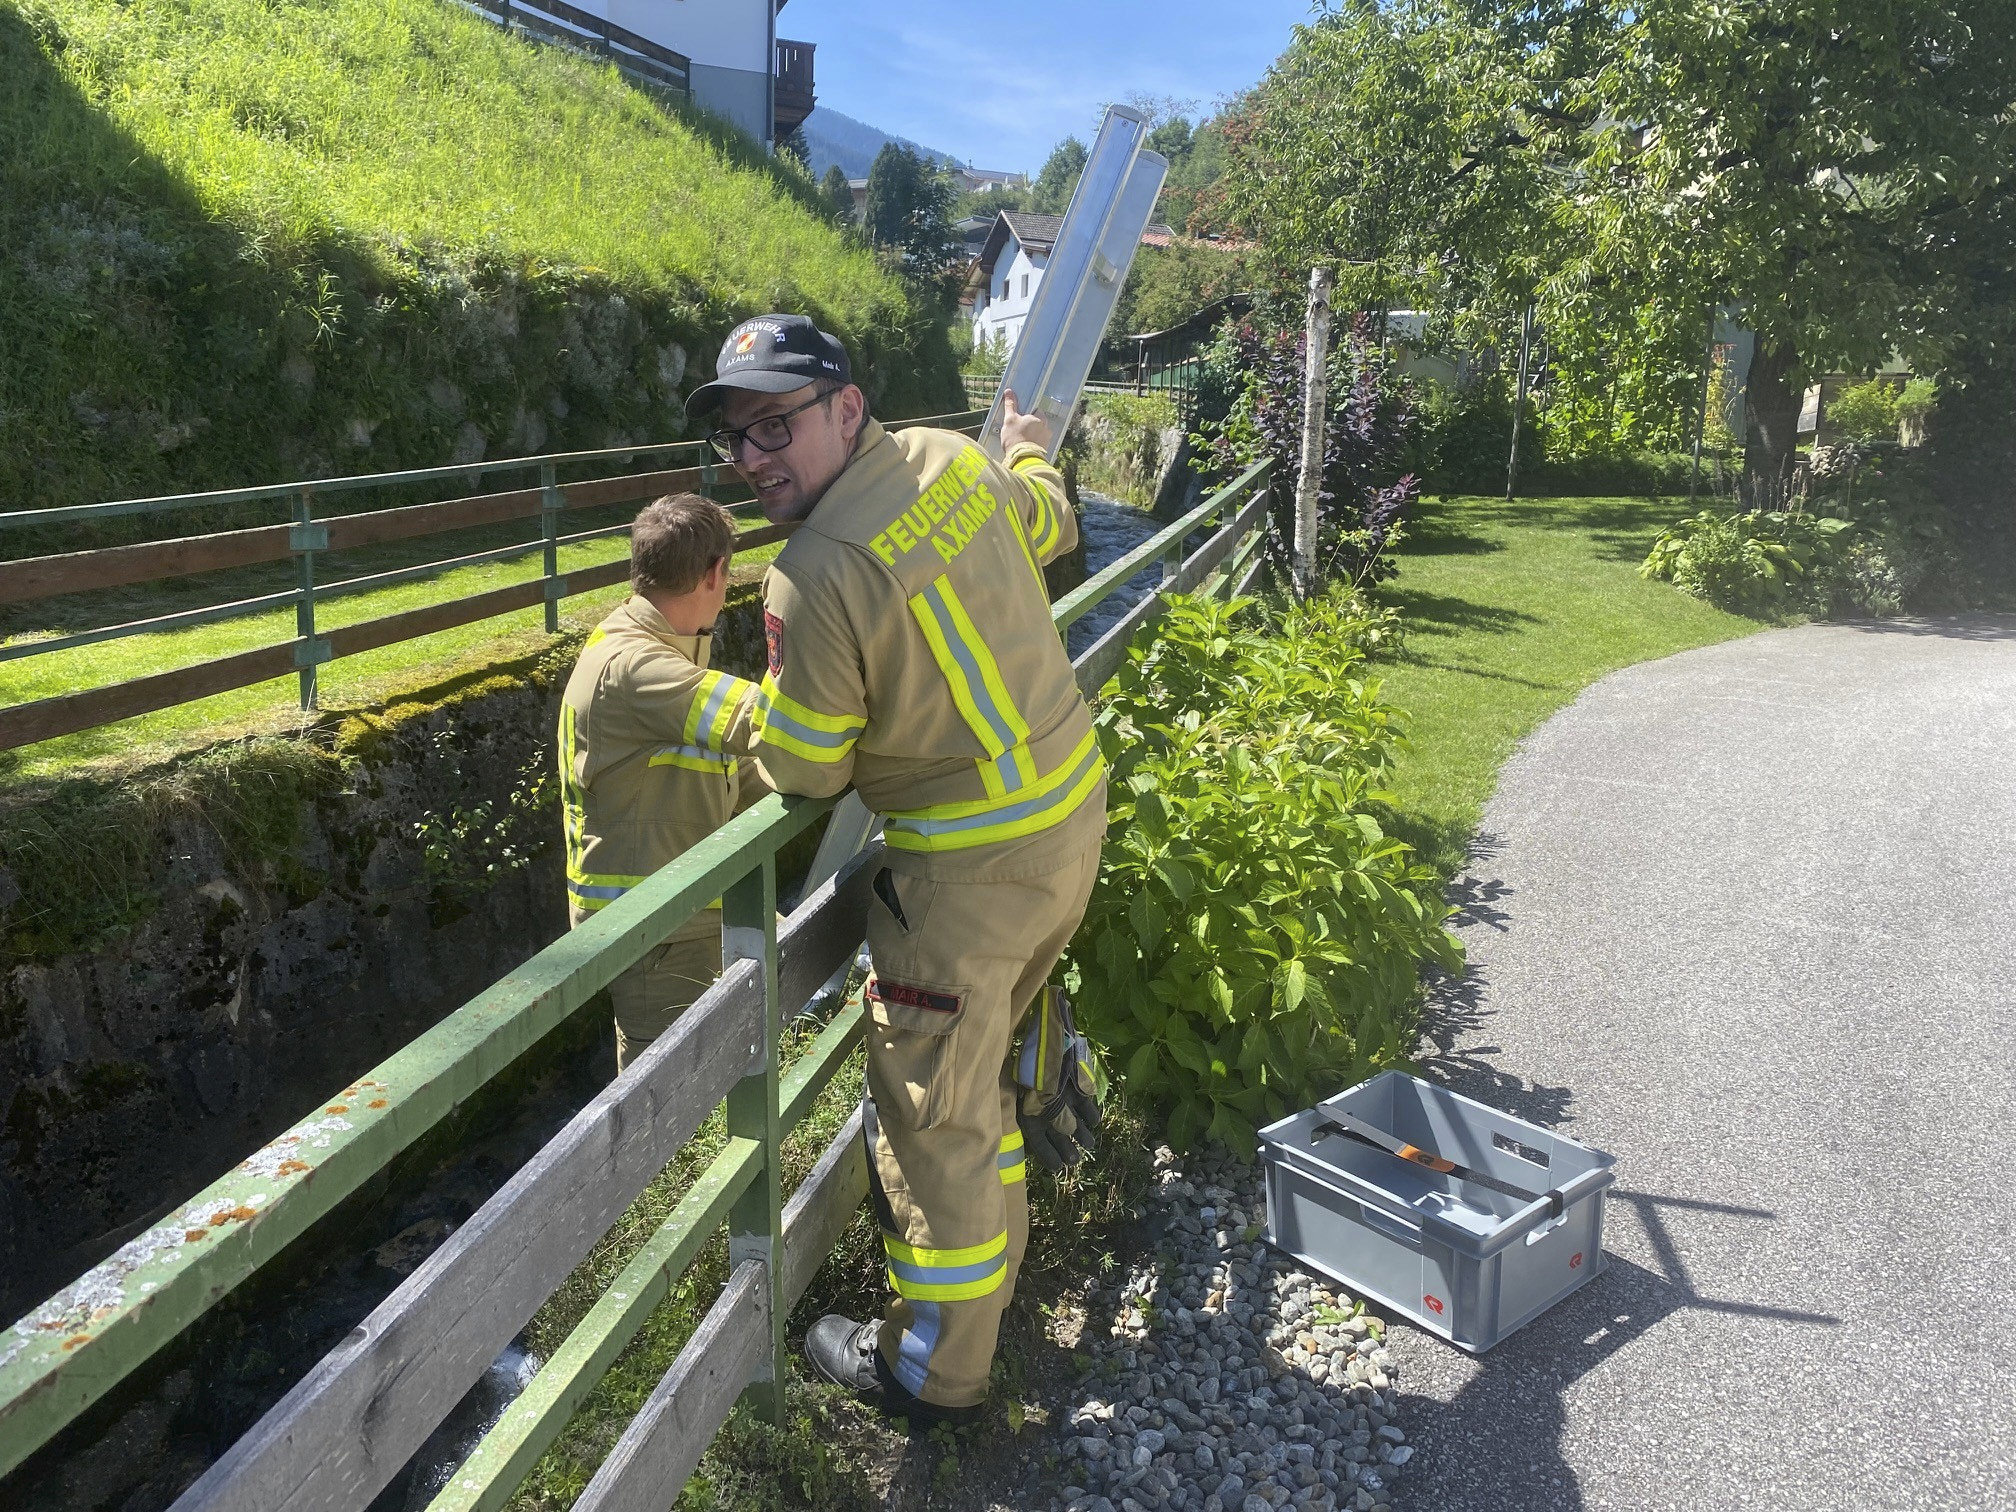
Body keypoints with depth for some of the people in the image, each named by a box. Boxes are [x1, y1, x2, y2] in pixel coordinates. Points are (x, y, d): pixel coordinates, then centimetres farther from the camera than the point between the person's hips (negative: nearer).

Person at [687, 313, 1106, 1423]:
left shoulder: (814, 580, -26)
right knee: (984, 1038, 29)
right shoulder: (956, 456, -2)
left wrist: (757, 716, 8)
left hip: (973, 863, -8)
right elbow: (1047, 529, 20)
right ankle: (996, 1228, 52)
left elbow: (802, 768, -15)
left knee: (929, 1108, 8)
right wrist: (1032, 454, 42)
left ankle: (935, 1367, 26)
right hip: (1075, 801, 8)